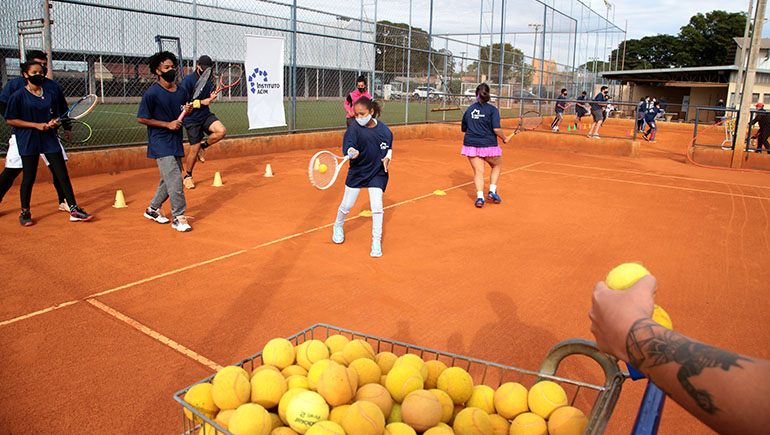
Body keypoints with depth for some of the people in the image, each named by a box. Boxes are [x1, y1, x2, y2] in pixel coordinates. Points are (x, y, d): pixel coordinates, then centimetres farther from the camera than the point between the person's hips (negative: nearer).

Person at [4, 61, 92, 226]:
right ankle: (24, 212, 21)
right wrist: (36, 125, -14)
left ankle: (74, 210, 3)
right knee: (28, 178, 4)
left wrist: (54, 122, -6)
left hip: (50, 139, 3)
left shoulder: (51, 94, 8)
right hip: (28, 141, -3)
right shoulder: (18, 96, -4)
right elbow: (10, 120, -5)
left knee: (63, 175, -1)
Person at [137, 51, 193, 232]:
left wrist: (188, 111, -2)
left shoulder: (181, 92, 8)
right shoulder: (152, 93, -11)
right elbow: (141, 118, -9)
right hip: (160, 144, -7)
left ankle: (153, 209, 32)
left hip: (176, 142, 7)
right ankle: (178, 217, -4)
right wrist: (167, 124, -15)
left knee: (170, 179, 14)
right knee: (175, 180, -13)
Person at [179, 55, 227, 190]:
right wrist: (202, 102, -22)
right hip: (192, 119, -5)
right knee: (194, 149, -3)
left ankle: (203, 146, 7)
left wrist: (211, 97, 0)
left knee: (222, 131, -21)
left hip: (206, 115, 6)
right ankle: (187, 176, 19)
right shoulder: (188, 80, -14)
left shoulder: (208, 79, 7)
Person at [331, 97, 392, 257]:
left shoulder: (384, 129, -6)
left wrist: (387, 157, -7)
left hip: (377, 172, 0)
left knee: (377, 206, -8)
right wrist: (352, 152, -48)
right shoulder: (354, 128, -13)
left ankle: (376, 241, 6)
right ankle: (338, 226, 40)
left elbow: (389, 147, 11)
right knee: (347, 205, 8)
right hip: (357, 171, 0)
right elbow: (348, 145, -27)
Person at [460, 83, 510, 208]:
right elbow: (496, 129, -15)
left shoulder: (469, 109, 7)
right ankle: (492, 191, 10)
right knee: (497, 166, 21)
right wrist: (504, 138, 2)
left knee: (478, 171, 5)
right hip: (488, 145, -3)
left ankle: (480, 197, -11)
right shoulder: (492, 109, -6)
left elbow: (464, 128, 14)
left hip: (471, 144, 3)